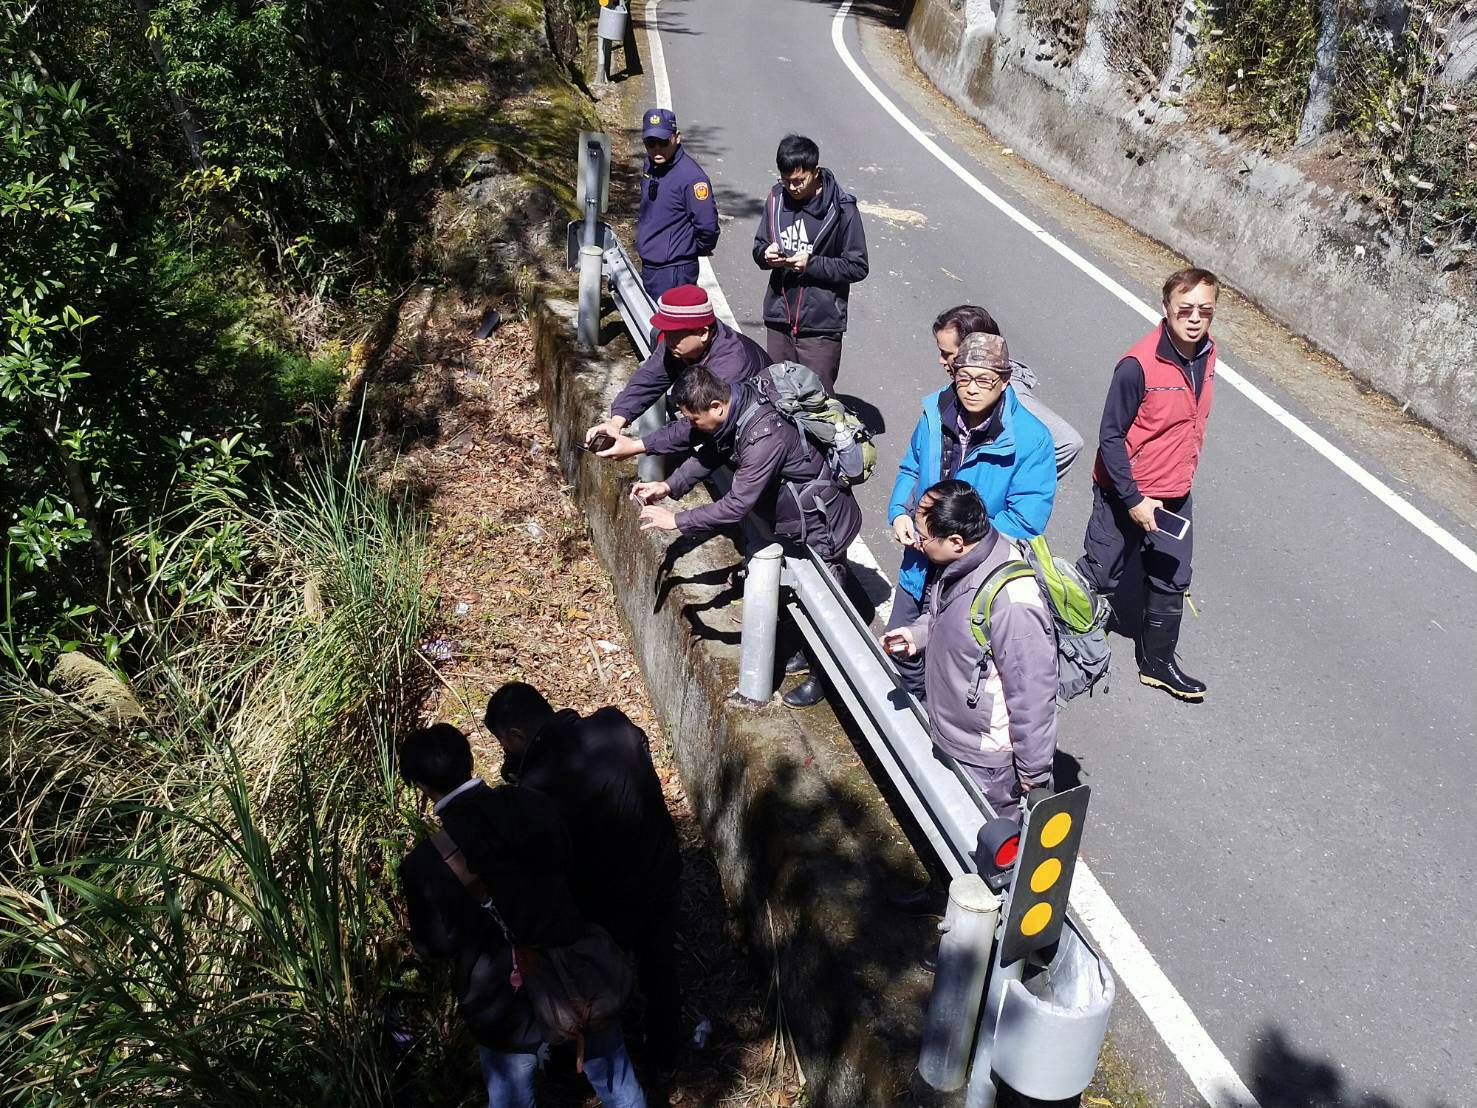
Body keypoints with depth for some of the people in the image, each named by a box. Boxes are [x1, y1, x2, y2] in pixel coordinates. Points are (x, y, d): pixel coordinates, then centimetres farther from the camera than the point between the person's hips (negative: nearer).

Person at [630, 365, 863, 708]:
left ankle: (823, 677, 29)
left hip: (825, 523, -9)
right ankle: (809, 651, 47)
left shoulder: (765, 436, -38)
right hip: (796, 518, 9)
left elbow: (737, 505, -36)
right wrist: (668, 486, -7)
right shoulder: (735, 406, -10)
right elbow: (708, 453, 5)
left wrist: (676, 521, -28)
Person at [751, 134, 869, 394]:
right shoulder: (777, 198, 4)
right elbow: (759, 245, 15)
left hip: (820, 326, -5)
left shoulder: (840, 208, -10)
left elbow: (858, 267, -8)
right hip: (779, 319, 5)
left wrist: (811, 264, -18)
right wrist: (766, 254, -9)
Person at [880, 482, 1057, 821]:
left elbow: (1033, 694, -28)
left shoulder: (1011, 602, -36)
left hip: (986, 766, -9)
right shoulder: (964, 563, -7)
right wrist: (918, 633, -3)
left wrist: (1033, 774, -17)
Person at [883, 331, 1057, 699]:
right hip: (921, 568, 6)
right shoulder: (935, 414, -6)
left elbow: (1026, 521, -22)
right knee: (901, 645, 23)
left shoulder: (1030, 439, -21)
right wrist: (899, 513, -7)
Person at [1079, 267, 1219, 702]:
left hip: (1176, 495, 7)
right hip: (1126, 494, -7)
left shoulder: (1207, 351, -3)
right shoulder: (1139, 364, -25)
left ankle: (1158, 663, 35)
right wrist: (1133, 500, -19)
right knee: (1099, 577, 7)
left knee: (1171, 582, 16)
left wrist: (1183, 474, 18)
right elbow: (1110, 435, -20)